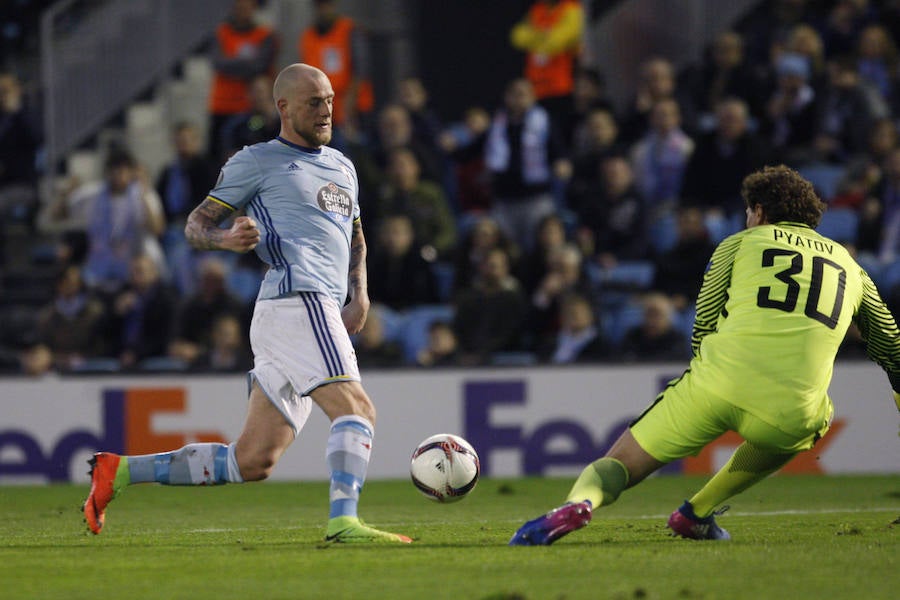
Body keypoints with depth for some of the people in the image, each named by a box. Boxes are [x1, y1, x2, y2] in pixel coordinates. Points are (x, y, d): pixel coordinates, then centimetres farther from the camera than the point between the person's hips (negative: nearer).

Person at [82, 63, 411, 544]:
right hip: (298, 301, -8)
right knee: (356, 409, -25)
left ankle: (119, 470, 11)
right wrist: (227, 239, -18)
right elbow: (196, 224, 6)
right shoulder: (256, 162, 6)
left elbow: (355, 239, 38)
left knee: (253, 462, 4)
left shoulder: (342, 168, 27)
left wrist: (360, 297, 19)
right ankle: (343, 522, -38)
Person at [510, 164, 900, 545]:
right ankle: (697, 513, 28)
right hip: (790, 412, 1)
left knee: (616, 466, 11)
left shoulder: (738, 244, 19)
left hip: (718, 384, -1)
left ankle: (579, 502, -25)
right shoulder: (849, 265, 25)